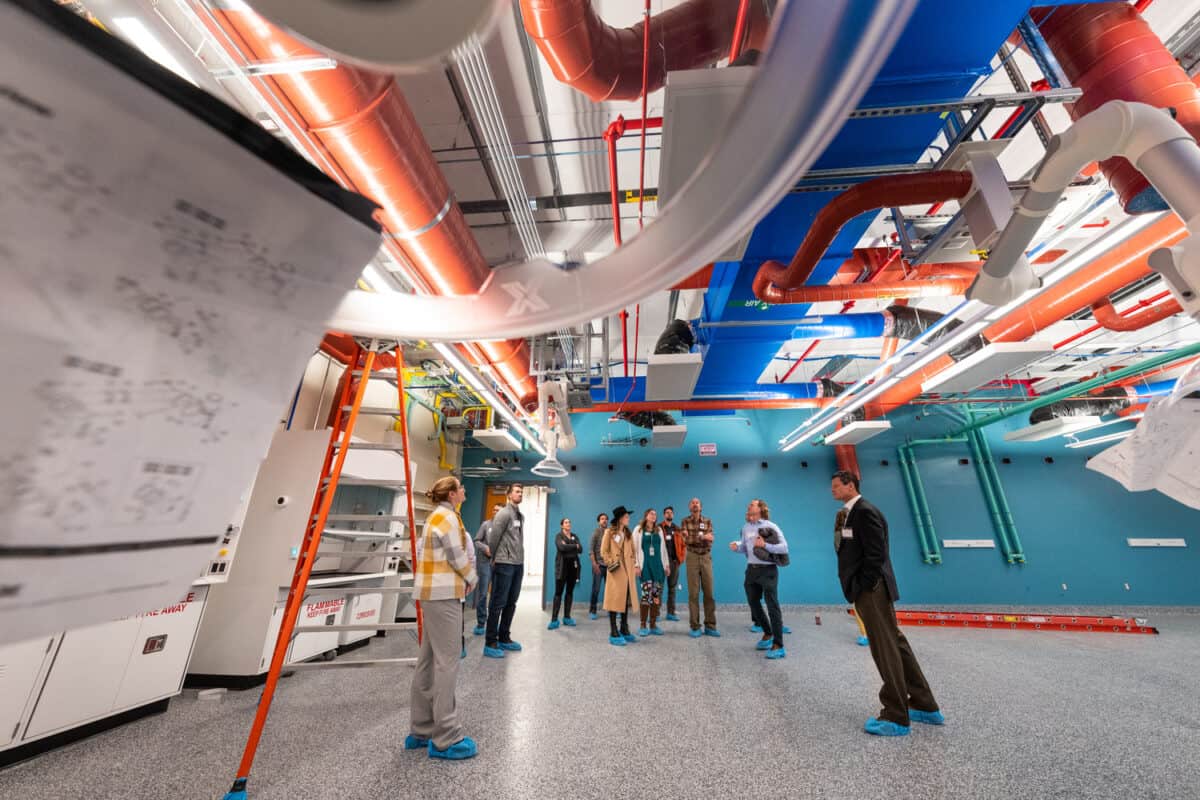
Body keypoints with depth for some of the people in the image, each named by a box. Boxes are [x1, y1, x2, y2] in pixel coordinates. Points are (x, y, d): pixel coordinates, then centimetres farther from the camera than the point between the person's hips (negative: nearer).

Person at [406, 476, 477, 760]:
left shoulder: (435, 517, 15)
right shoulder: (448, 516, -14)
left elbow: (422, 552, 15)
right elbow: (457, 556, -16)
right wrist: (472, 579, 1)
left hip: (431, 592, 10)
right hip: (444, 594, -10)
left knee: (428, 662, 15)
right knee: (446, 663, -3)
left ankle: (421, 731, 26)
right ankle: (446, 740, 6)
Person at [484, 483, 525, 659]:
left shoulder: (521, 516, 13)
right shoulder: (504, 513, -11)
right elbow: (493, 537, -12)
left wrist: (520, 560, 11)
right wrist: (495, 558, -3)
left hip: (518, 565, 8)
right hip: (504, 564, -8)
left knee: (511, 603, 14)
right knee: (498, 604, 0)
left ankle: (504, 638, 26)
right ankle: (490, 643, 9)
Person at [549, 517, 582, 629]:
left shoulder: (574, 536, 14)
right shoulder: (559, 536, 0)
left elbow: (580, 549, 0)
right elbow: (562, 547, -20)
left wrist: (568, 546, -12)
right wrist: (575, 546, -9)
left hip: (573, 566, 5)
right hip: (562, 566, -4)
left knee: (570, 592, 8)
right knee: (558, 592, -4)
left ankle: (567, 617, 16)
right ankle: (554, 620, -1)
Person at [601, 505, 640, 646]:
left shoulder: (628, 533, 15)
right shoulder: (609, 532, -2)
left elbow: (633, 551, 15)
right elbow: (603, 551, -4)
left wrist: (635, 565, 5)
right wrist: (611, 564, -13)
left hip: (628, 571, 6)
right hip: (616, 570, -6)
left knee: (626, 600, 11)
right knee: (615, 600, -3)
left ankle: (624, 630, 22)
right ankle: (614, 634, 3)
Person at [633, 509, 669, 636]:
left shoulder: (659, 530, 14)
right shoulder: (638, 529, 2)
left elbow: (663, 548, 16)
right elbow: (634, 548, -2)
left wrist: (667, 564, 12)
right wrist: (636, 565, -8)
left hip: (658, 565, 4)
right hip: (645, 565, -4)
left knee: (656, 595, 4)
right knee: (646, 595, -8)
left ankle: (653, 624, 14)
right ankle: (643, 625, 3)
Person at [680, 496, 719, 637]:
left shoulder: (708, 521, 3)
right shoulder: (685, 521, 0)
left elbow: (709, 542, -5)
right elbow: (686, 540, -12)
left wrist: (693, 538, -20)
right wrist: (702, 537, -21)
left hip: (706, 557, 2)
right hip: (692, 557, -2)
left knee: (709, 592, 4)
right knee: (693, 593, 0)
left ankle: (710, 626, 14)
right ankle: (695, 627, 8)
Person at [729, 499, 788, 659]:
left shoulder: (771, 526, -8)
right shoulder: (746, 527, 11)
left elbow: (784, 548, -12)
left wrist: (765, 545, -22)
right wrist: (736, 546, -6)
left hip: (768, 570, -7)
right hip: (751, 570, 7)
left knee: (773, 606, -3)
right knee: (753, 603, 18)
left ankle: (778, 646, 6)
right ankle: (768, 633, 39)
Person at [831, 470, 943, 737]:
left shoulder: (865, 511, -16)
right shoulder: (849, 513, 12)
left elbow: (876, 553, -20)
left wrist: (864, 589, -16)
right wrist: (857, 590, 11)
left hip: (870, 590, -10)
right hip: (865, 589, 10)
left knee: (886, 650, 1)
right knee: (895, 644, 19)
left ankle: (896, 718, 13)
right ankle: (925, 706, 33)